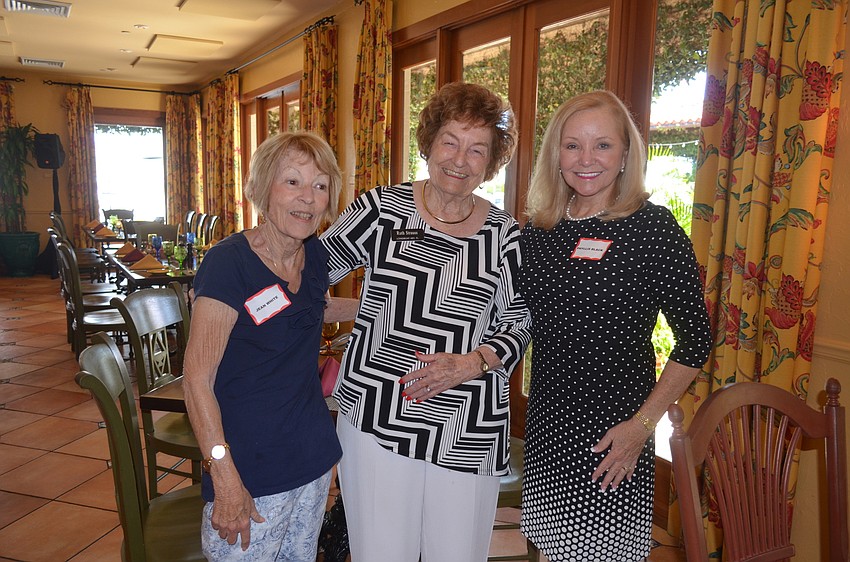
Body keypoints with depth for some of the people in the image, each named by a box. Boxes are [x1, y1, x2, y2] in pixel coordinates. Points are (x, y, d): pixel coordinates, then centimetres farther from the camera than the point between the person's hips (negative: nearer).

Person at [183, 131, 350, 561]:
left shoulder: (315, 255, 1)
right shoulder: (229, 261, -18)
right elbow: (198, 379, -18)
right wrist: (225, 478, -20)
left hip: (313, 458, 7)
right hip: (249, 474, -6)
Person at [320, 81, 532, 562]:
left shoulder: (505, 234, 1)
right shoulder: (381, 208, -2)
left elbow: (520, 325, 4)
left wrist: (473, 362, -12)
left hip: (469, 433, 2)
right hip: (376, 417, -1)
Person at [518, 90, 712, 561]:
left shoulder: (654, 229, -11)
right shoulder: (537, 232, 3)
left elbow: (694, 340, -8)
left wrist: (642, 423, -12)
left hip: (613, 432, -4)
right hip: (545, 424, 5)